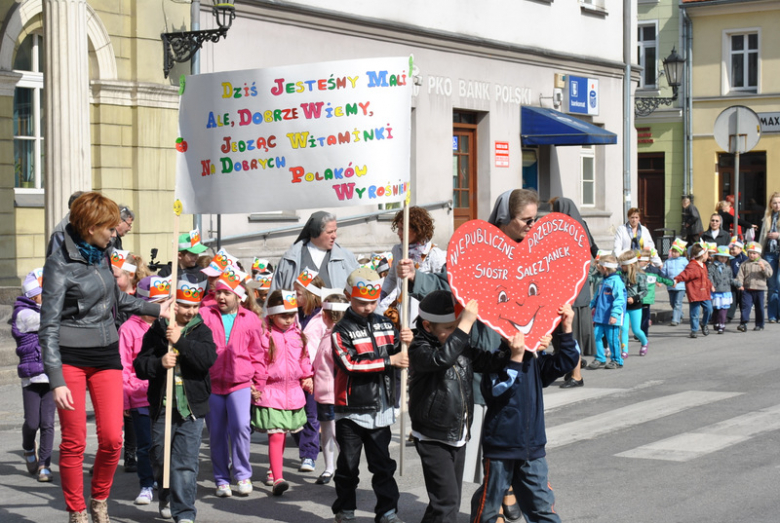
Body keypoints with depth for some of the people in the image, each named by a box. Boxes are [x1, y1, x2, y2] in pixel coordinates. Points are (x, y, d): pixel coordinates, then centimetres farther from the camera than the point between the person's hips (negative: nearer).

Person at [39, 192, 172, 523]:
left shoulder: (101, 255, 9)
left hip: (107, 355, 6)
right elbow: (48, 327, -13)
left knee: (112, 439, -1)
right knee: (74, 442, 0)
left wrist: (155, 309, 34)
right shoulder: (59, 264, -12)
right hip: (70, 358, -6)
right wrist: (56, 381, -18)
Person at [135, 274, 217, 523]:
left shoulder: (202, 331, 3)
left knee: (186, 461, -5)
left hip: (191, 407, -1)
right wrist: (159, 363, -19)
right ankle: (167, 498, 36)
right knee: (160, 458, 12)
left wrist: (181, 341, -21)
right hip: (162, 406, 2)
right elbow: (140, 366, 0)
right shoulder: (156, 331, 3)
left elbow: (208, 358, -15)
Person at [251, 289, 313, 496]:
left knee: (283, 435, 16)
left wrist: (307, 378, 11)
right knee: (275, 435, -12)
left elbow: (304, 360, 19)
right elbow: (258, 363, -8)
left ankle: (274, 470, 35)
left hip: (294, 392, 6)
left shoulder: (298, 335, 8)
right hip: (271, 392, -5)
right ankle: (278, 479, -16)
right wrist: (257, 386, -12)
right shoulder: (264, 336, -9)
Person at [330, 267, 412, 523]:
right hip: (352, 409, -4)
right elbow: (350, 364, -20)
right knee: (348, 464, 7)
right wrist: (388, 361, -19)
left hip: (381, 408, 4)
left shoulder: (385, 324, 9)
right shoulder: (342, 331, -7)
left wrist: (408, 342, -6)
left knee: (382, 463, 7)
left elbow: (399, 356, 17)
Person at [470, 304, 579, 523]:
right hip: (500, 448, -5)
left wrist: (567, 329, -10)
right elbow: (497, 392, -28)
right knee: (489, 503, 10)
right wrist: (515, 359, -35)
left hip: (532, 448, 5)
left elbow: (564, 362, 1)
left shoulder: (535, 361, 4)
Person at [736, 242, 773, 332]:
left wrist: (763, 268, -23)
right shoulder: (745, 264, 7)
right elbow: (740, 275, 5)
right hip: (747, 289, 0)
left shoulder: (764, 263, 3)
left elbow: (769, 274, -6)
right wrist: (740, 284, -10)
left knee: (759, 307, 8)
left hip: (759, 289, 0)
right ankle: (743, 324, -14)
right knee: (746, 306, -10)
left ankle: (759, 325, 19)